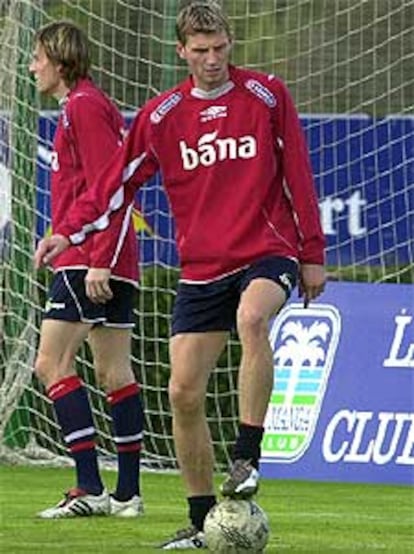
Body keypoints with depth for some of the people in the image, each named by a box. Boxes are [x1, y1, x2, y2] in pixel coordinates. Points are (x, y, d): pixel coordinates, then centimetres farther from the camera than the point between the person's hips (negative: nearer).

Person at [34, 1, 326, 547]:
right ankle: (202, 521, 9)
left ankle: (247, 458, -32)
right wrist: (68, 233, -10)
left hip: (268, 253, -3)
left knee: (252, 318, -37)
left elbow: (297, 176, 3)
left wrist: (312, 255, 3)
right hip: (202, 270, 3)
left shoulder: (267, 96, -1)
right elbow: (116, 184, 4)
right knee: (184, 393, -3)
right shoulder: (161, 115, 3)